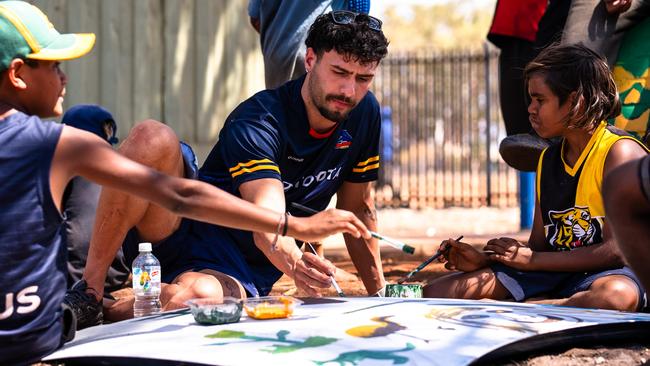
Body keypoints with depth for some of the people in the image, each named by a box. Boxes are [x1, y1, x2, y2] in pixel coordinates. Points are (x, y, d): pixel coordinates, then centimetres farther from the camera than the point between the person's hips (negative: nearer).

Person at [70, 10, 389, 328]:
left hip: (243, 272, 2)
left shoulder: (363, 113, -1)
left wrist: (379, 294, 9)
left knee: (194, 296, -39)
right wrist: (292, 263, -57)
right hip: (190, 230, -2)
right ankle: (90, 286, -26)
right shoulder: (258, 121, -19)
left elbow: (358, 209, 12)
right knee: (150, 139, -33)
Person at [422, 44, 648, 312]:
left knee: (618, 295, -46)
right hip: (553, 272, 7)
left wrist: (531, 259, -11)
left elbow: (617, 249, -18)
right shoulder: (548, 159, 13)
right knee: (435, 294, -6)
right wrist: (484, 261, -2)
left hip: (611, 273, -7)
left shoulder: (620, 152, -11)